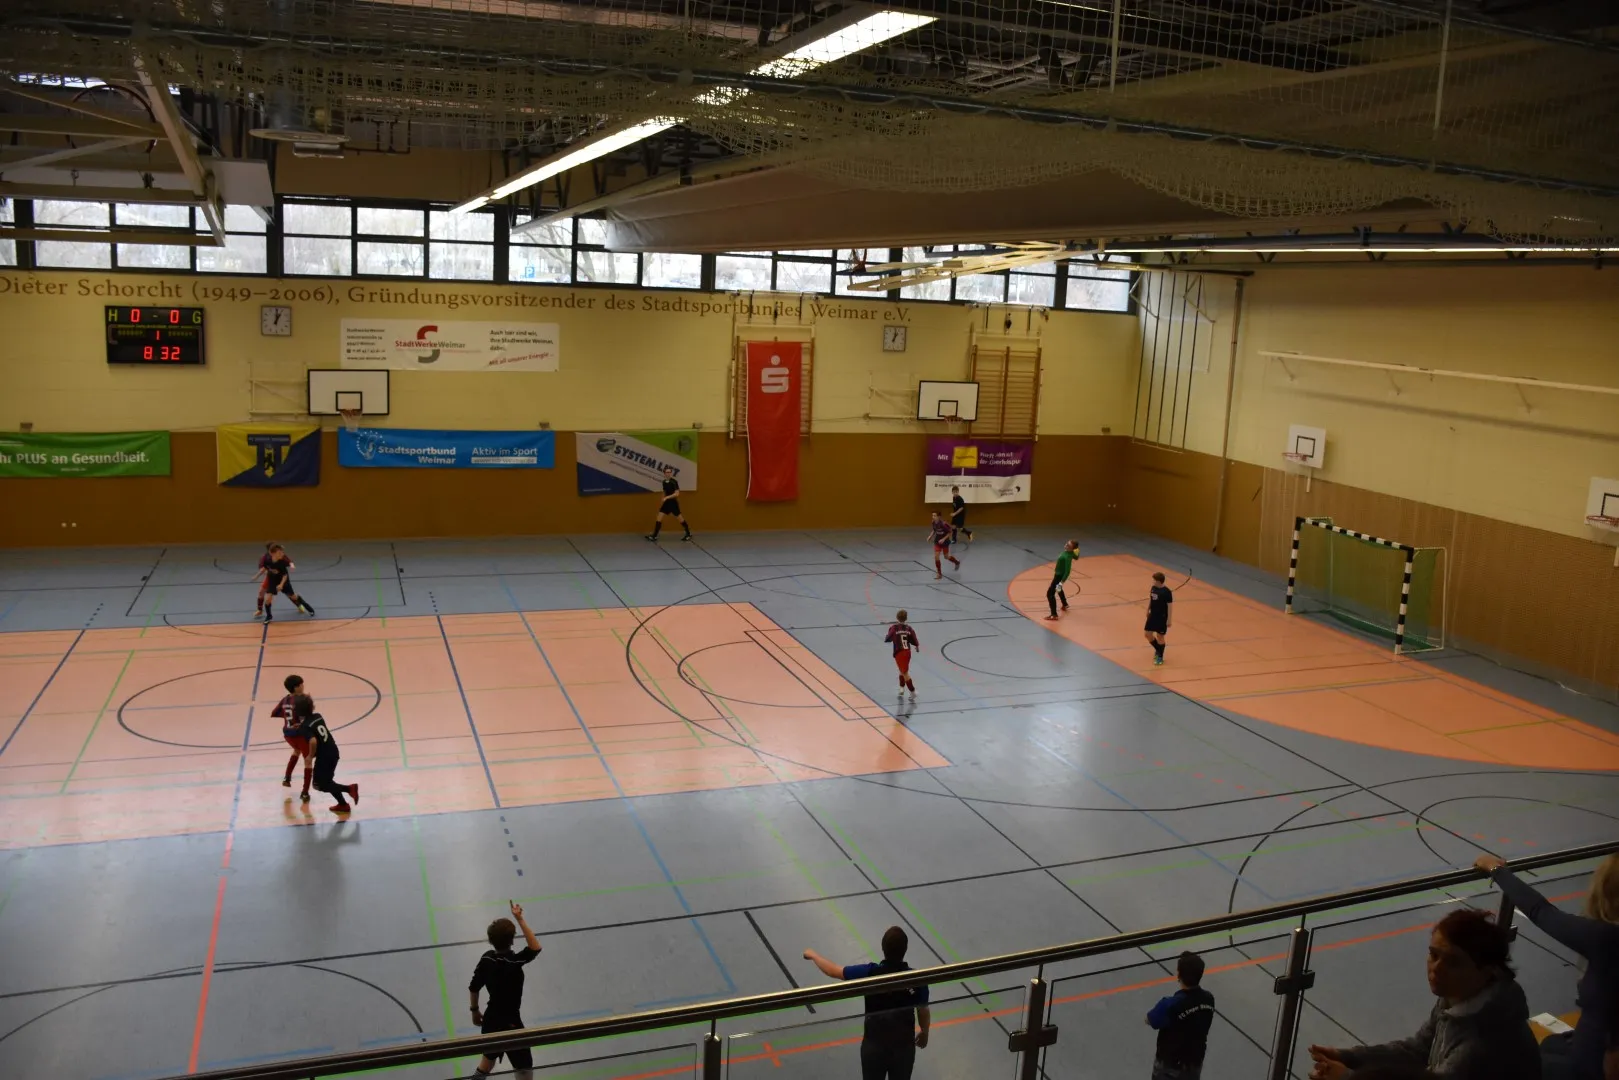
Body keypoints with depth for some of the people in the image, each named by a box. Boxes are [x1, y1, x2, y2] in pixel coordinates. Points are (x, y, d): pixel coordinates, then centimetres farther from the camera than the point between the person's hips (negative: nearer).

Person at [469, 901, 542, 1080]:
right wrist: (520, 919, -33)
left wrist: (475, 1011, 20)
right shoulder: (514, 961, -27)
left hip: (491, 1019, 7)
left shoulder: (486, 959, -6)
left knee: (489, 1057, 32)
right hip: (510, 1023, -7)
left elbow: (474, 988, 3)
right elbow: (535, 947, -33)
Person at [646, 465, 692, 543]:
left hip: (673, 503, -6)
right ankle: (654, 536, -3)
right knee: (659, 518, -3)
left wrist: (667, 497, -28)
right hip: (666, 503, 6)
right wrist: (663, 500, 15)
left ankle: (689, 534, 22)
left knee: (680, 519, 6)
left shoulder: (674, 482, -16)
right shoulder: (664, 482, 5)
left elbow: (677, 494, -23)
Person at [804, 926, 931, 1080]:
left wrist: (813, 954, 11)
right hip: (904, 1047, 1)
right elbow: (924, 1014, -2)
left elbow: (832, 971, -8)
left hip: (874, 1046, 0)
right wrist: (924, 1033, 20)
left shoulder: (870, 973, -20)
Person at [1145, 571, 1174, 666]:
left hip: (1162, 617, -6)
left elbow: (1169, 606, -15)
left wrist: (1169, 620, -15)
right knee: (1148, 634, 9)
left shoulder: (1166, 592, -20)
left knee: (1160, 636, 4)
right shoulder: (1153, 588, -2)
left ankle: (1160, 657, 21)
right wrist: (1148, 610, 18)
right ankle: (1157, 650, 35)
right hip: (1153, 615, 6)